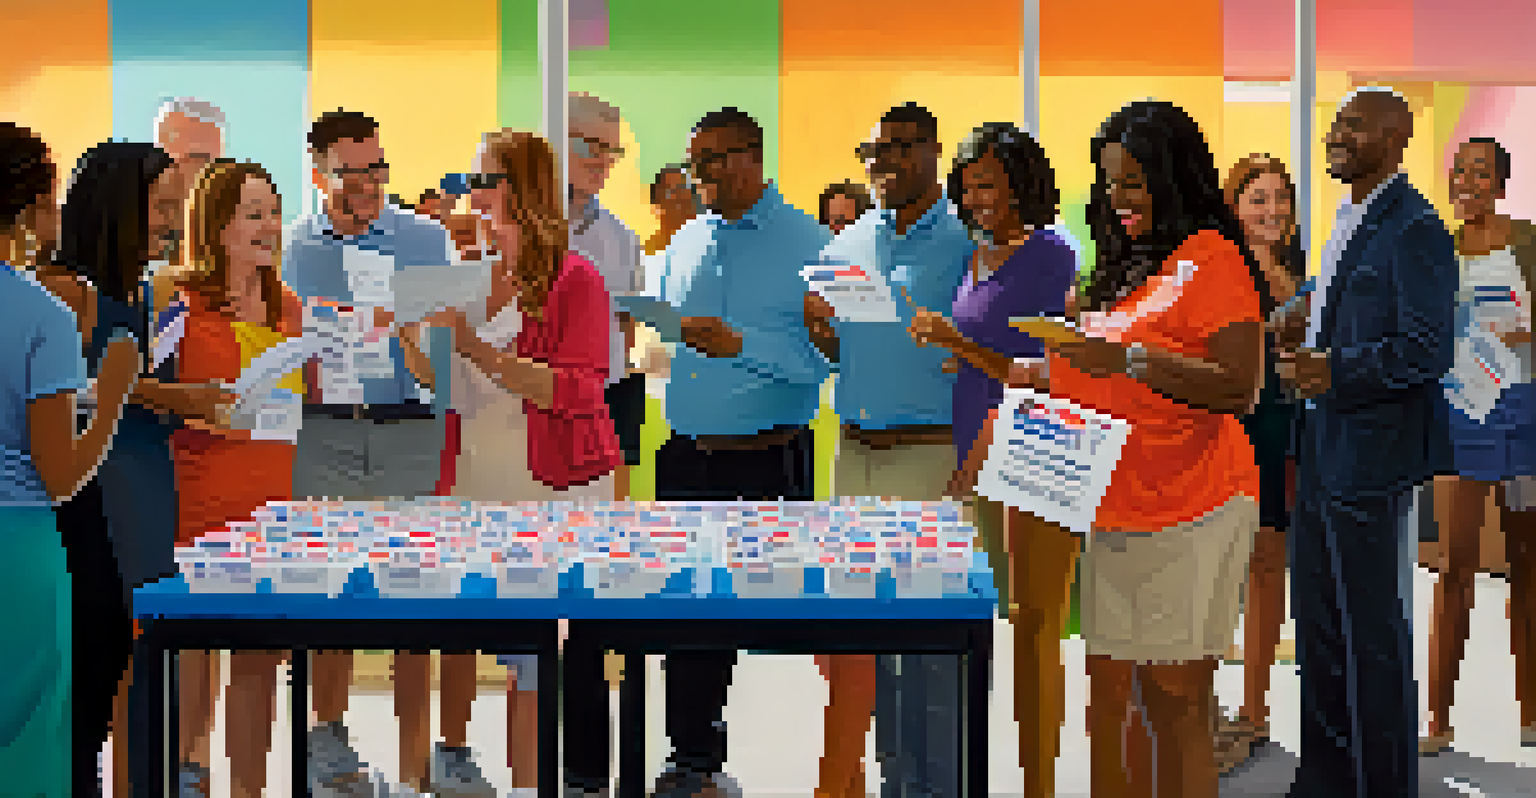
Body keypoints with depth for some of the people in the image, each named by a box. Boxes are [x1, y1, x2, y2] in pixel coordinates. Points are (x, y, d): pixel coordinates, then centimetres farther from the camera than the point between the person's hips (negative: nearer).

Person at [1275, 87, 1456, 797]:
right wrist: (1305, 332, 5)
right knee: (1317, 624, 17)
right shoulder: (1350, 221, 15)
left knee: (1374, 633, 0)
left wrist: (1333, 371, -24)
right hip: (1321, 447, 10)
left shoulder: (1415, 230, -15)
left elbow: (1425, 352, -21)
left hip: (1370, 457, -10)